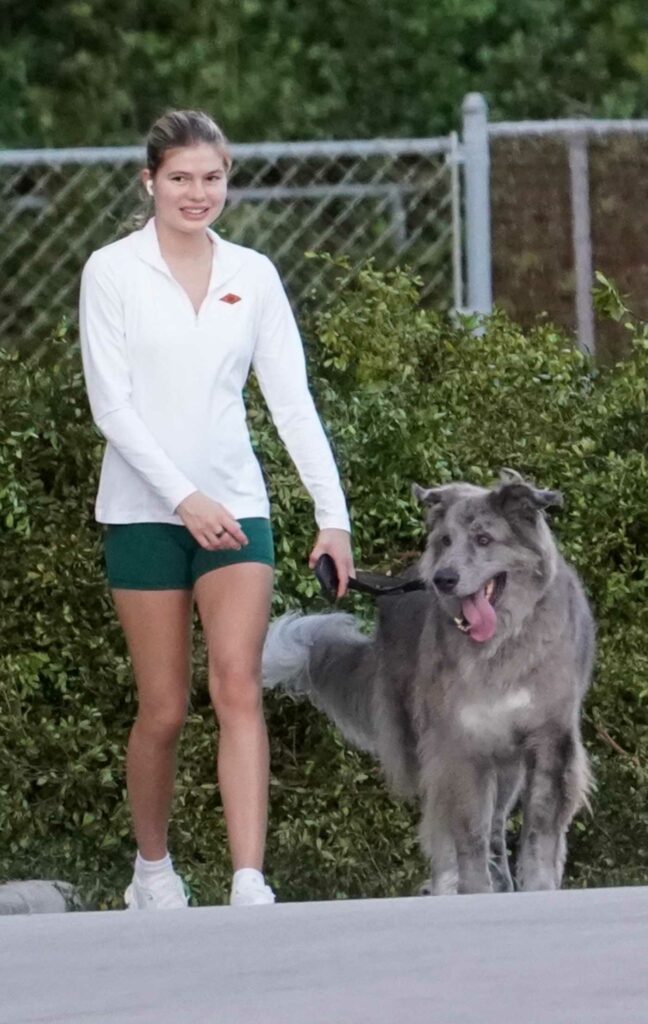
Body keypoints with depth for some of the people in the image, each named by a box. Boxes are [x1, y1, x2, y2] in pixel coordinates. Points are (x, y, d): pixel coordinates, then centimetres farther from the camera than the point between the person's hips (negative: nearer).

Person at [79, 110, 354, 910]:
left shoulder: (252, 275, 6)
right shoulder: (111, 272, -3)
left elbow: (292, 400, 3)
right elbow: (111, 404, -9)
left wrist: (333, 514, -5)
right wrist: (184, 496, -17)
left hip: (234, 505, 2)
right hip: (144, 508, -2)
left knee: (239, 689, -12)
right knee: (163, 708, 3)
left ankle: (249, 883, -20)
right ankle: (152, 869, 24)